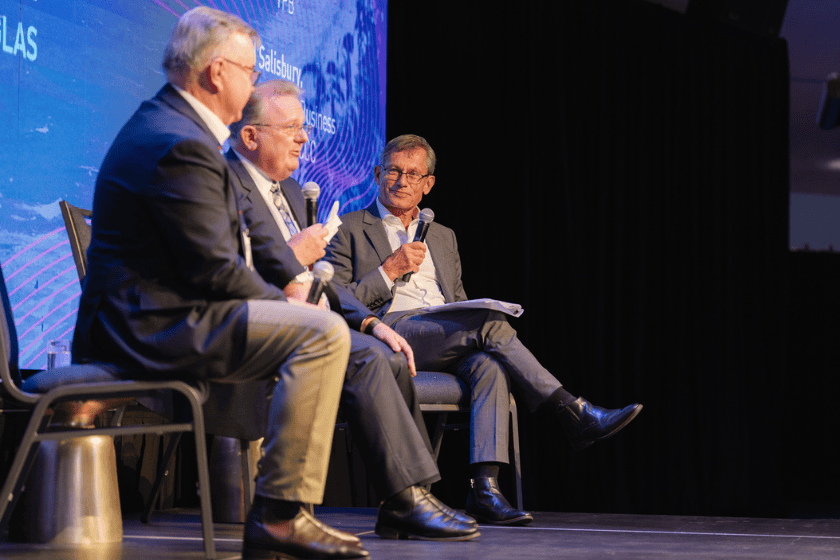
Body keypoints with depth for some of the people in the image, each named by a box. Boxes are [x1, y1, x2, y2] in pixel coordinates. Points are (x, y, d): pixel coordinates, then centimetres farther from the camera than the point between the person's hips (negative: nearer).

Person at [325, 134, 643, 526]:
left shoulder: (443, 237, 30)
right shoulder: (350, 230, 13)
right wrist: (389, 270, -7)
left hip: (449, 338, 5)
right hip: (388, 332, -5)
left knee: (489, 364, -32)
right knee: (490, 324, -29)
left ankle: (484, 488, -42)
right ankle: (573, 414, -26)